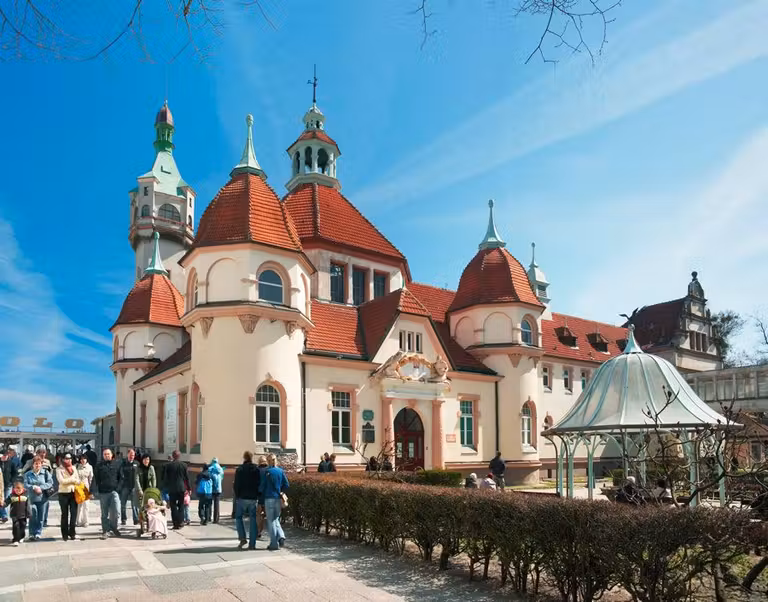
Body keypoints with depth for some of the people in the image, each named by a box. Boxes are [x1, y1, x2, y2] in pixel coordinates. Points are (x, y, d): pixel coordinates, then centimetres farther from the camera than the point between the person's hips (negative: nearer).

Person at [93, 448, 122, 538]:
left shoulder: (117, 464, 8)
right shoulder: (99, 466, 8)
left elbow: (121, 477, 9)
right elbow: (96, 479, 7)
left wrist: (118, 488, -1)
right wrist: (99, 488, -4)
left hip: (114, 491, -1)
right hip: (103, 493, 1)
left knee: (116, 510, -11)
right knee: (104, 514, 6)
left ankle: (113, 527, 12)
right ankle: (105, 531, 15)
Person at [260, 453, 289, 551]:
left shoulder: (267, 472, -10)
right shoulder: (281, 471, 2)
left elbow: (262, 486, -7)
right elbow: (287, 485, 3)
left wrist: (262, 492, 15)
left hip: (269, 498, -4)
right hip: (278, 498, 4)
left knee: (271, 521, 5)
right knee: (276, 519, 20)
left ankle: (274, 544, 6)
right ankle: (281, 536, 0)